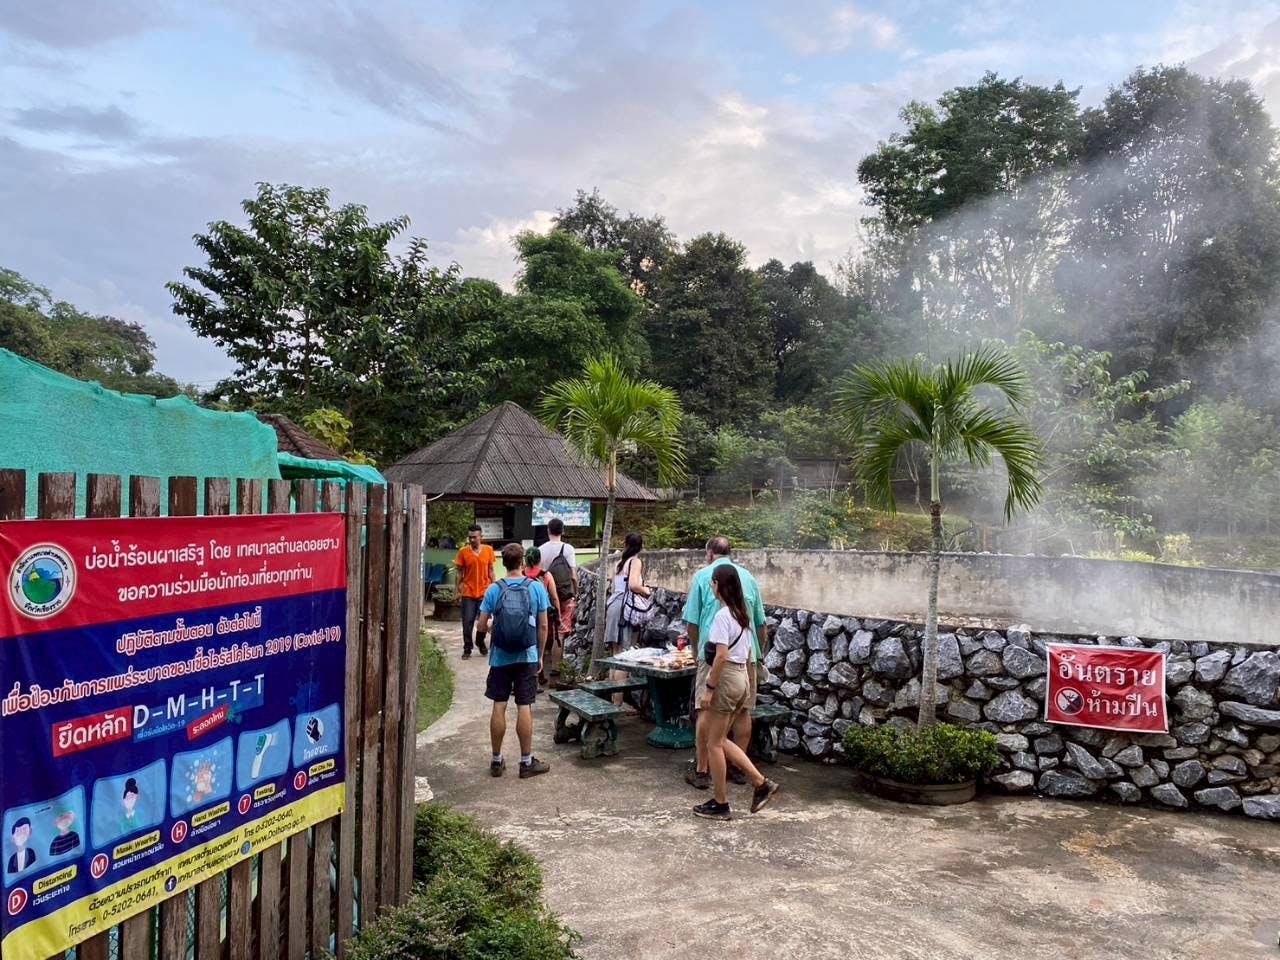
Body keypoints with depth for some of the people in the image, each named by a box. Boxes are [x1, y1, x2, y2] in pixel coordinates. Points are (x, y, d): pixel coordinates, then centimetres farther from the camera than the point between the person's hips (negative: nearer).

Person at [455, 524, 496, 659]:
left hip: (484, 592, 1)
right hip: (468, 593, -1)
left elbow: (490, 570, 8)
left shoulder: (488, 550, 0)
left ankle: (481, 644, 31)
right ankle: (467, 649, 12)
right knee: (467, 622, 0)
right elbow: (460, 572, 2)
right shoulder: (463, 551, -4)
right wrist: (459, 590, -1)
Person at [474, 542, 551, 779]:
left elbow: (481, 625, -3)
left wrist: (480, 638, 20)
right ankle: (527, 762, 12)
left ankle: (497, 761, 17)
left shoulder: (494, 589, -4)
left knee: (499, 707, 7)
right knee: (524, 708, 4)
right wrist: (539, 654, 9)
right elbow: (543, 626, -3)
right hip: (527, 657, -1)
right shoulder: (536, 588, -5)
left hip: (500, 658, 1)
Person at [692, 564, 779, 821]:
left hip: (726, 677, -9)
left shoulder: (722, 615, -16)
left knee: (714, 743, 4)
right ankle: (761, 783, 13)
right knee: (719, 739, 17)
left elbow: (721, 655, -22)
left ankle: (720, 804, 13)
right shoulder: (743, 615, 11)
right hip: (742, 677, 9)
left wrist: (708, 688, -17)